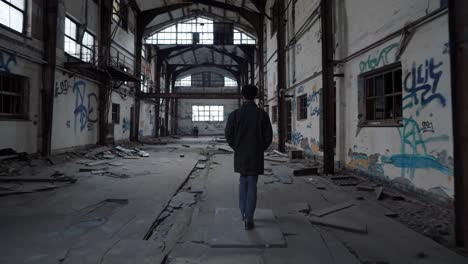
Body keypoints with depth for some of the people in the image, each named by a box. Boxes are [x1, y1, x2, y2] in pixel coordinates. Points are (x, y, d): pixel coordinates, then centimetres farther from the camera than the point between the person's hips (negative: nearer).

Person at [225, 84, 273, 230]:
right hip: (256, 156, -1)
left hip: (240, 155, 1)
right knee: (252, 185, 6)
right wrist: (261, 149, 11)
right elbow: (268, 136, -5)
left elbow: (228, 134, -4)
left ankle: (244, 212, 25)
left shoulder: (235, 114, -6)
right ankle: (248, 219, 5)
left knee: (243, 182, 21)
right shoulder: (262, 114, -6)